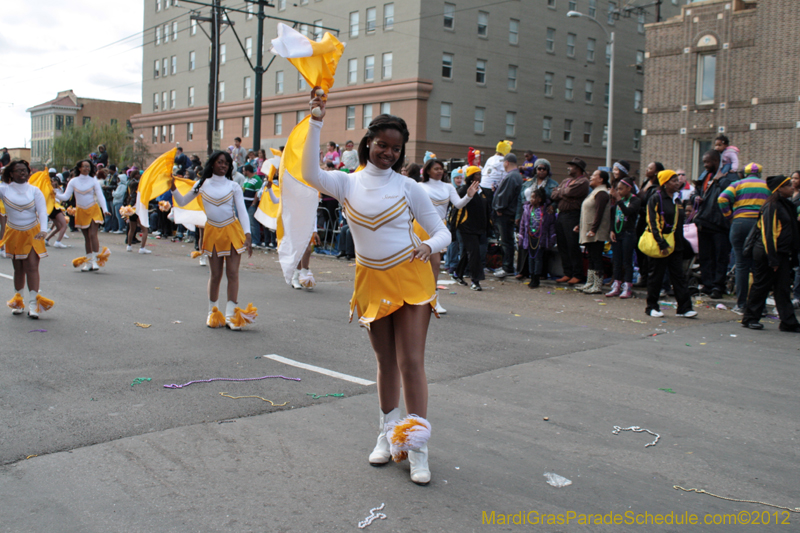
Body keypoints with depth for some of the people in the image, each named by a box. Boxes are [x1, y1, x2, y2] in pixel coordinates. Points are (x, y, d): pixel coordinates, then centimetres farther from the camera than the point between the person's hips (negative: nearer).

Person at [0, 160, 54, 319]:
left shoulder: (34, 191, -1)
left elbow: (42, 211, -10)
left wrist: (43, 230, -24)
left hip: (32, 233, -1)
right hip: (14, 234, 1)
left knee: (32, 267, -9)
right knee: (18, 268, 11)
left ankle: (33, 304, -10)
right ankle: (17, 301, 25)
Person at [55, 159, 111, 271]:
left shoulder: (94, 181, -3)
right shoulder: (73, 181, 1)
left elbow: (100, 196, -9)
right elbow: (66, 196, -1)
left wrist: (105, 209, -23)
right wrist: (56, 194, -20)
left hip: (93, 210, -2)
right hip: (81, 212, 2)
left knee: (92, 235, -14)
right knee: (86, 237, 9)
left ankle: (95, 260, -11)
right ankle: (88, 262, 17)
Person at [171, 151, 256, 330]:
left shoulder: (233, 186, 3)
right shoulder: (202, 184, 6)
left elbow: (242, 211, -3)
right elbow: (182, 202, 12)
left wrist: (247, 234, -15)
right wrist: (173, 188, -6)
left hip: (232, 231, -1)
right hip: (212, 232, 1)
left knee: (232, 273, -4)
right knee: (215, 274, 5)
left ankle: (231, 315, -1)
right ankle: (213, 312, 20)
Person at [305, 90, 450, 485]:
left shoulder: (408, 188, 0)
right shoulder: (348, 184, 2)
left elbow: (442, 233, 1)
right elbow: (310, 174, -17)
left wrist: (428, 246, -22)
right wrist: (316, 123, -22)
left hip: (410, 278, -2)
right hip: (372, 281, 2)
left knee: (411, 363, -6)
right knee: (386, 362, 14)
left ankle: (417, 445, 1)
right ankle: (389, 434, 29)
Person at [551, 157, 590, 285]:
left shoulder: (583, 181, -5)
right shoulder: (565, 181, 21)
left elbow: (569, 192, -18)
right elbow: (554, 195, 11)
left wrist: (560, 192, 1)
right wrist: (564, 194, -6)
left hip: (573, 216, -8)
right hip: (561, 215, 8)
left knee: (573, 247, -6)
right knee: (562, 246, 8)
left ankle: (577, 275, 2)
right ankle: (567, 274, 15)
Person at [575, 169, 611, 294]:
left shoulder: (601, 193, -13)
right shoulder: (594, 192, 19)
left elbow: (599, 213, -22)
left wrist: (593, 229, -26)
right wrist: (579, 225, 24)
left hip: (596, 233, -10)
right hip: (588, 232, 10)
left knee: (596, 259, -8)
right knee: (591, 258, 12)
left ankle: (598, 286, -5)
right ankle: (590, 283, 17)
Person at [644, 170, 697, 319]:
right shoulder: (656, 199, -8)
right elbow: (653, 223, -15)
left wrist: (683, 242, 17)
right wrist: (661, 244, -22)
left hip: (676, 245, 7)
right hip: (661, 245, -7)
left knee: (679, 276, 3)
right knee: (656, 276, 1)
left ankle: (684, 308, 3)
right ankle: (652, 307, 10)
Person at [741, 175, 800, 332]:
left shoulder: (786, 206, 14)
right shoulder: (772, 207, -14)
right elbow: (768, 234, -18)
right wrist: (772, 259, -20)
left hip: (782, 254, 9)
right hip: (766, 254, -9)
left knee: (783, 288, 7)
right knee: (761, 286, 0)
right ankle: (750, 319, 10)